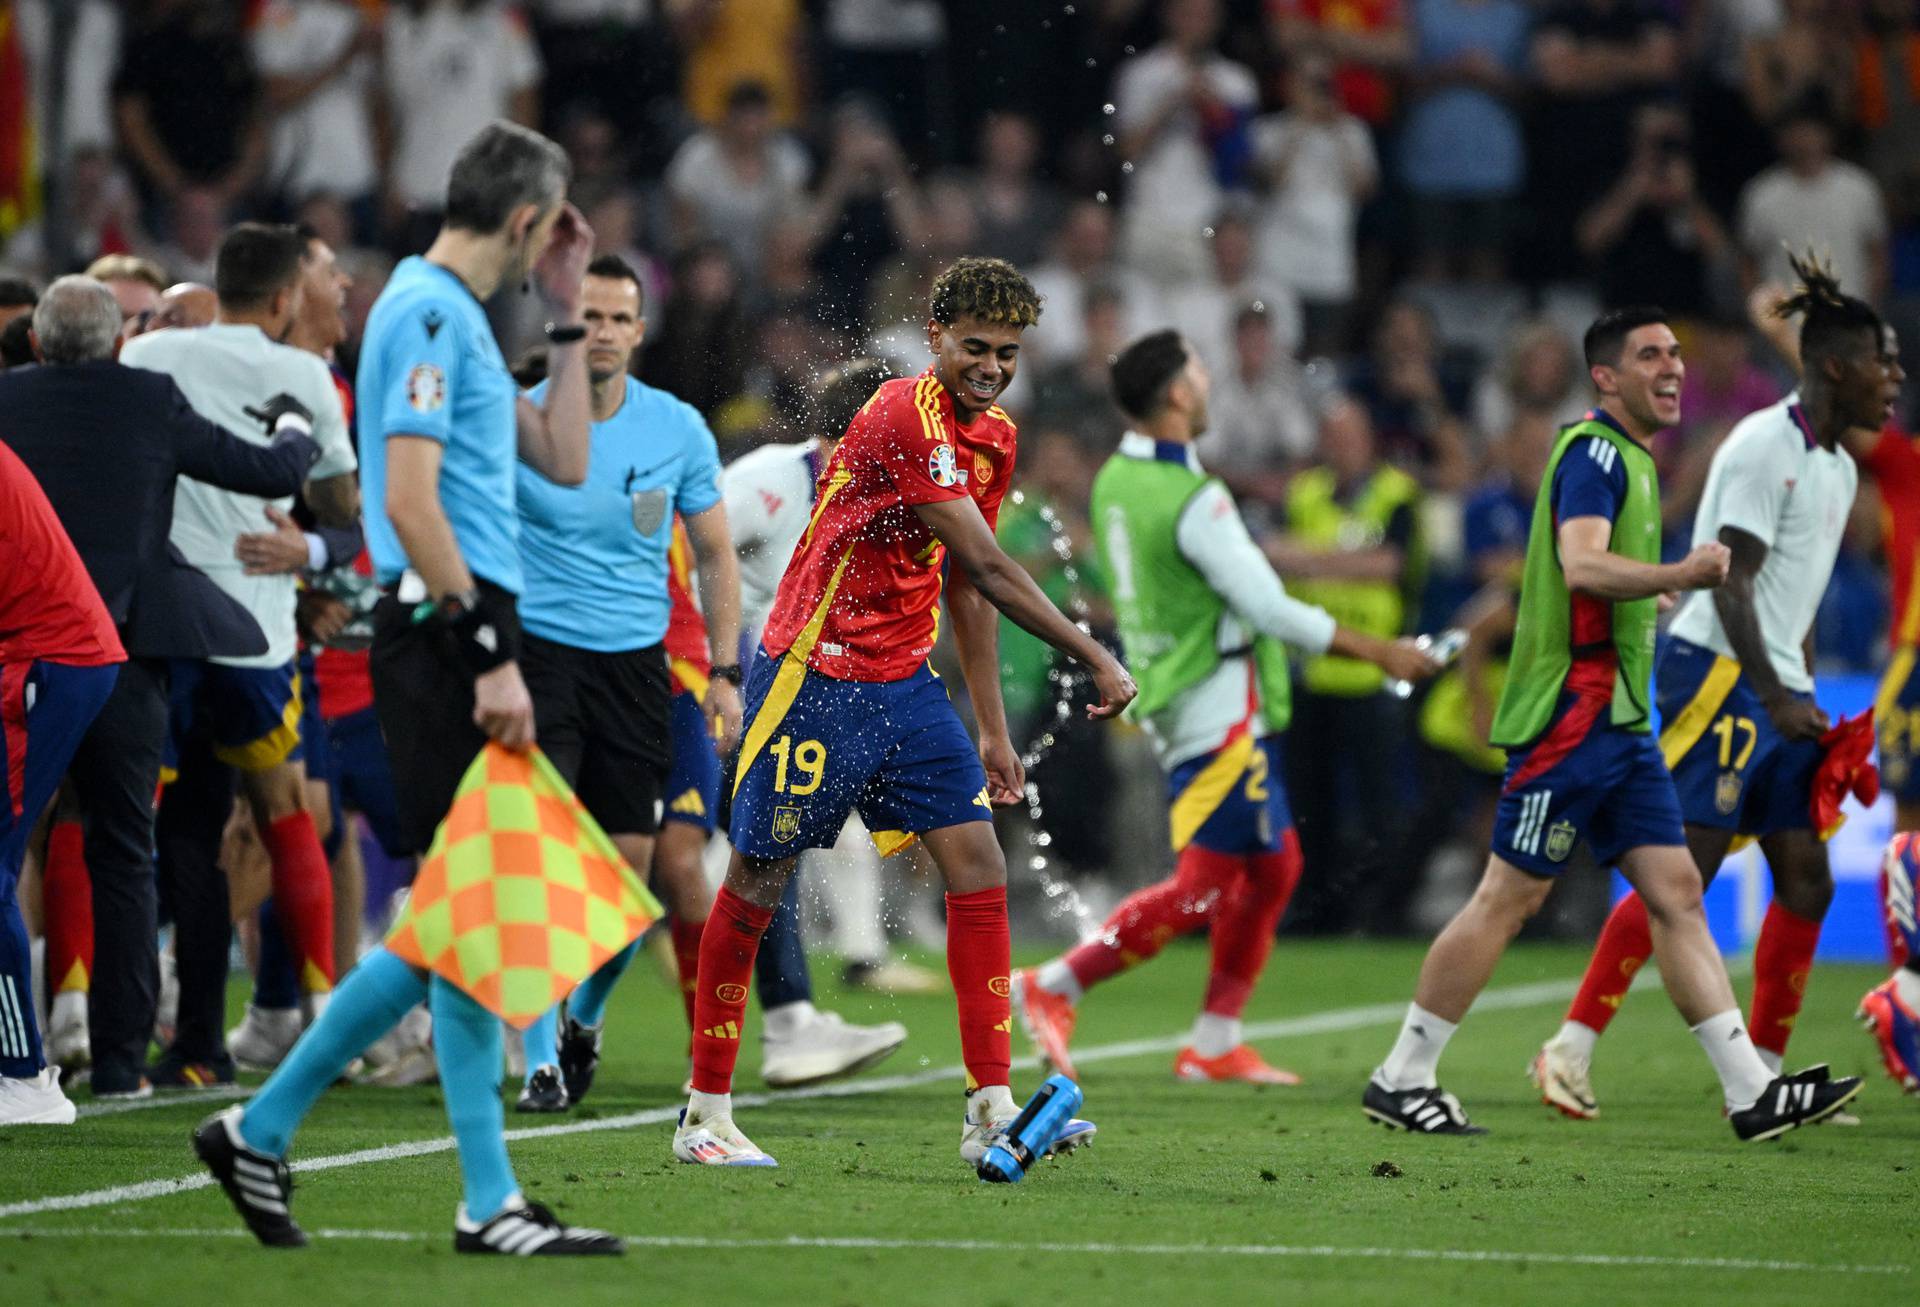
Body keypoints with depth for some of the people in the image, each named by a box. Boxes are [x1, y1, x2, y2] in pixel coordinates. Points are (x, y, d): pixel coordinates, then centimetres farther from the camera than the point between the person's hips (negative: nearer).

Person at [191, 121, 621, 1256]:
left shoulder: (460, 315, 20)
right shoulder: (428, 311, -11)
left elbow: (563, 462, 25)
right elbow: (410, 500, -19)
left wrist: (568, 317, 21)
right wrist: (491, 655, -22)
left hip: (461, 640, 10)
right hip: (443, 636, -10)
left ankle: (261, 1129, 17)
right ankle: (489, 1202, -5)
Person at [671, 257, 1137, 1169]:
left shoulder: (994, 438, 9)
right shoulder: (907, 417, -19)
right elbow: (988, 569, -22)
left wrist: (993, 729, 16)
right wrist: (1095, 658, -20)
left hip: (905, 683, 8)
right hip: (814, 674, -8)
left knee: (978, 863, -4)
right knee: (759, 880, 0)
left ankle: (991, 1110, -6)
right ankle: (706, 1115, 10)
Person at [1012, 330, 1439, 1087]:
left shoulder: (1115, 481, 6)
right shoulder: (1193, 500, -21)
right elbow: (1268, 608, -19)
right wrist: (1378, 651, -9)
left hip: (1171, 698, 10)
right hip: (1216, 707, -10)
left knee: (1273, 866, 14)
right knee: (1200, 888, -5)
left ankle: (1215, 1042, 15)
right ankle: (1052, 988, -2)